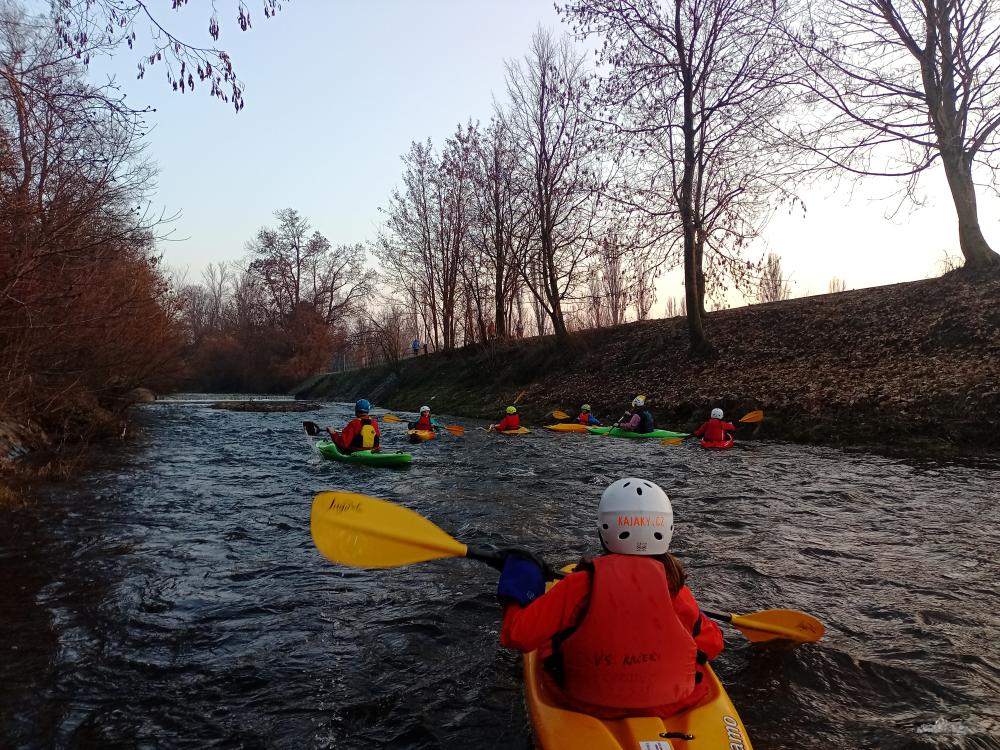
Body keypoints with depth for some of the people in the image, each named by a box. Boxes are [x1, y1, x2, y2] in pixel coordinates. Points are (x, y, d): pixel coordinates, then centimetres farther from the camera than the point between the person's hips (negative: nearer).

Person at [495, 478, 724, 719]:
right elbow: (712, 644, 2)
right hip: (670, 706, 2)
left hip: (587, 706, -1)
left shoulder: (582, 585, -21)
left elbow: (517, 635, -20)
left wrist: (518, 588, -3)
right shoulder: (675, 588, -14)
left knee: (550, 641, 23)